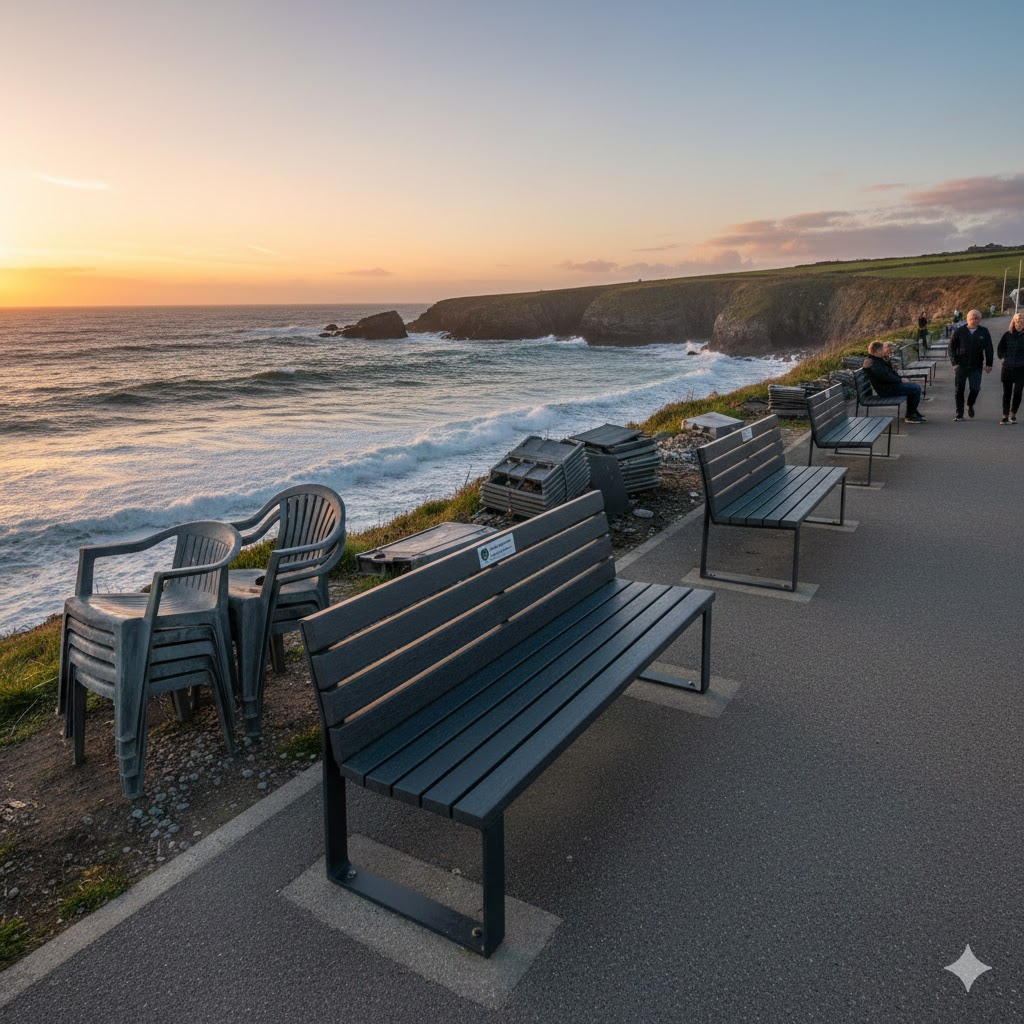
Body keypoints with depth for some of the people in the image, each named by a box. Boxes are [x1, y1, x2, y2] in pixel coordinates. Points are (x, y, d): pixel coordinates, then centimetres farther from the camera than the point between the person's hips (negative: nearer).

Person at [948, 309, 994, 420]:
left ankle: (970, 405, 25)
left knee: (975, 389, -5)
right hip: (961, 366, 0)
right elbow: (952, 347, 1)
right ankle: (959, 413, 9)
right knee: (959, 390, 1)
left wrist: (989, 364, 1)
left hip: (976, 367, 1)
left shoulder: (984, 332, 2)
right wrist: (954, 362, -8)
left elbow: (988, 349, 6)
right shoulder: (959, 331, -2)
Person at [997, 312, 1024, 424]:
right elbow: (1000, 349, 14)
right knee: (1007, 393, 3)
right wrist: (1003, 357, 5)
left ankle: (1013, 414, 17)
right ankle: (1005, 416, 7)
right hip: (1007, 368, 1)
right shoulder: (1008, 335, 4)